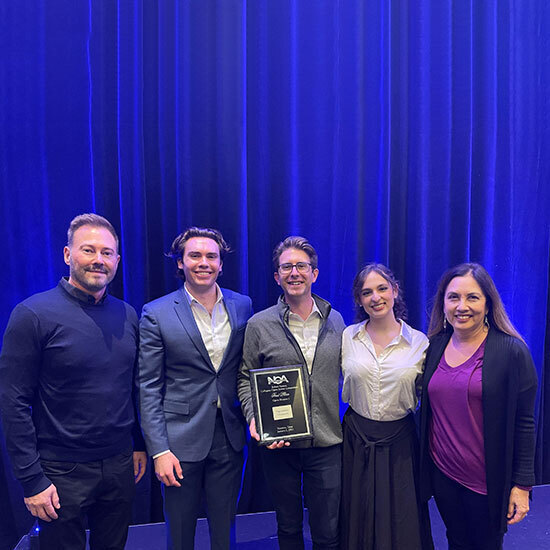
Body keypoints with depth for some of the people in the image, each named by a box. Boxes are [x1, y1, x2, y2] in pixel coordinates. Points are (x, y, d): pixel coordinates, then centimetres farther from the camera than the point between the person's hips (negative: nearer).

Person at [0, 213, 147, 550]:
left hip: (120, 465, 5)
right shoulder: (33, 314, -14)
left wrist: (140, 444, 9)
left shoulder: (127, 316, 1)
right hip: (63, 472, -4)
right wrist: (32, 480, -14)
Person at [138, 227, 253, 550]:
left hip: (230, 438, 3)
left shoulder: (242, 306, 0)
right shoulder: (157, 314, -9)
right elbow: (149, 388, -8)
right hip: (181, 440, -2)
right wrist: (159, 451, -10)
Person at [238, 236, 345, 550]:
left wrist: (348, 421, 3)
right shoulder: (259, 324, -4)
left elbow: (342, 374, 12)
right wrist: (254, 419, -13)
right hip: (279, 444, -1)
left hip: (327, 442, 1)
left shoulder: (334, 320, 3)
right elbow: (246, 379, 2)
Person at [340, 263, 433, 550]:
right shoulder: (347, 337, -4)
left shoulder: (419, 342, -6)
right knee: (358, 520, 17)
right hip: (356, 440, 1)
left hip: (400, 441, -1)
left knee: (401, 521, 14)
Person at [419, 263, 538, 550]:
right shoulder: (434, 346, -1)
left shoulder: (512, 351, -13)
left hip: (488, 479, -3)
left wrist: (522, 484, -9)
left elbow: (523, 423, -10)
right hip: (441, 472, 4)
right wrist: (423, 466, 8)